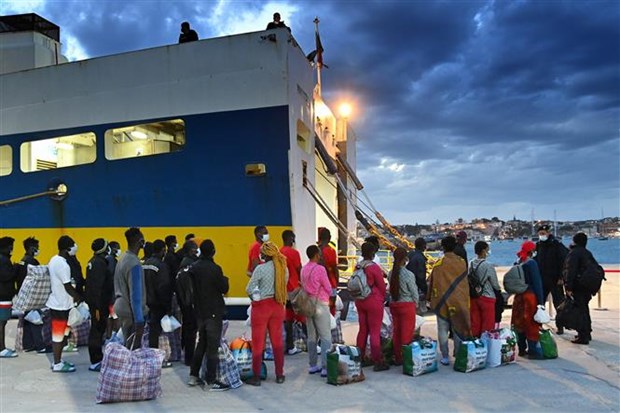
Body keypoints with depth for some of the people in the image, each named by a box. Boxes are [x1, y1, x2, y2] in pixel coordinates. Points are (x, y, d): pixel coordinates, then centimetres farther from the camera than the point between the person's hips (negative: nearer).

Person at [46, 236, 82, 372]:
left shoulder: (54, 260, 8)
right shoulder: (63, 265, -22)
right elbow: (67, 286, -19)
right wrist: (78, 298, -4)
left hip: (56, 302, 9)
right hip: (61, 304, -9)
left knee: (60, 333, 17)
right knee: (59, 334, 1)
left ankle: (58, 360, 26)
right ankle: (57, 364, 10)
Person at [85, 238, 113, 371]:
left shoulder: (94, 261, 13)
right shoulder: (100, 263, -19)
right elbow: (98, 286, -24)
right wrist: (98, 307, -24)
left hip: (93, 301, 10)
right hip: (98, 302, -10)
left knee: (98, 329, 18)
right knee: (97, 330, -4)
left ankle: (98, 358, 29)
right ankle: (95, 362, 3)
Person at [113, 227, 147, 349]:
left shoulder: (123, 258, 7)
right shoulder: (134, 264, -21)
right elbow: (136, 295, -21)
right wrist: (139, 320, -19)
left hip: (122, 307, 9)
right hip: (131, 312, -9)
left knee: (127, 347, 17)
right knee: (133, 349, -3)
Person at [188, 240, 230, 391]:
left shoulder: (194, 268, 4)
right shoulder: (214, 269, -18)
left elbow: (192, 288, 10)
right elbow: (224, 288, -12)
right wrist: (224, 279, 5)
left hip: (200, 311, 7)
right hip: (214, 312, -7)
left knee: (201, 343, 19)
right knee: (213, 347, -2)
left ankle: (193, 376, 24)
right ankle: (212, 381, 2)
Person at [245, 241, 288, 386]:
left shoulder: (260, 269, -16)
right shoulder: (284, 268, 0)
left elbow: (249, 289, -9)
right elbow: (283, 286, 7)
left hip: (261, 307, -5)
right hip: (277, 306, 5)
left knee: (258, 342, 6)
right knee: (277, 340, 14)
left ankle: (256, 377, 14)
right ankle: (280, 375, 21)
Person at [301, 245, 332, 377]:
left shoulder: (304, 269, 7)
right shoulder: (320, 269, -14)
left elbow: (304, 286, 11)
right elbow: (328, 288, -8)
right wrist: (329, 295, 12)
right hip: (320, 304, -7)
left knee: (312, 336, 13)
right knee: (326, 337, -2)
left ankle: (312, 365, 19)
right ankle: (325, 367, -4)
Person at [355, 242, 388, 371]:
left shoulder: (357, 267, 2)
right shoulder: (374, 267, -16)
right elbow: (382, 285, -10)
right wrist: (382, 298, 8)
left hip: (360, 301, 7)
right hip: (374, 301, -7)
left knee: (362, 330, 15)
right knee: (375, 332, -1)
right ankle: (378, 361, 5)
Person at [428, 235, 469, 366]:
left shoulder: (439, 263, -11)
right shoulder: (462, 262, -2)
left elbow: (432, 283, -5)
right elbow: (465, 283, 8)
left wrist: (432, 299, 7)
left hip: (442, 301, -2)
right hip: (459, 301, 3)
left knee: (443, 330, 6)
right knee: (458, 328, 11)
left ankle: (445, 357, 8)